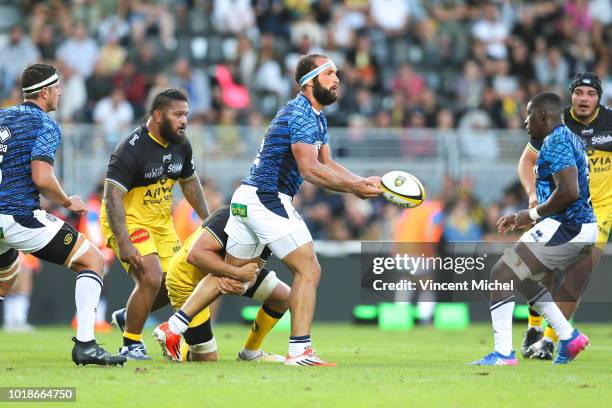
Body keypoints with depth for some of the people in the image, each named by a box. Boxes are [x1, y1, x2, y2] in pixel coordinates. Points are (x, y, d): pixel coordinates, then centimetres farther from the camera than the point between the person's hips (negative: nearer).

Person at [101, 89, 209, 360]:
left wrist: (207, 219, 18)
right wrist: (124, 244, -34)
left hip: (161, 221, 8)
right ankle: (131, 346, -7)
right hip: (127, 222, -8)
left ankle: (127, 317, 28)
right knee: (151, 278, -23)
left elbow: (189, 181, 19)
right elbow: (112, 196, -28)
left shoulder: (180, 146, 0)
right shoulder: (131, 150, -24)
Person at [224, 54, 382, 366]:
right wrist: (353, 187, -27)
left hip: (246, 199, 10)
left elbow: (326, 164, 19)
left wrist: (362, 182, 5)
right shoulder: (302, 114, -14)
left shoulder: (316, 117, 19)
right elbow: (309, 169, -23)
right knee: (308, 271, -9)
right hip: (268, 199, -10)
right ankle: (298, 351, -14)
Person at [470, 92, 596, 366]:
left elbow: (569, 192, -25)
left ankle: (503, 353, -9)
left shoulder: (555, 142, -14)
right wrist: (523, 217, 19)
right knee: (520, 277, 23)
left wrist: (532, 215, -12)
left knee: (501, 275, -6)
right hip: (585, 228, 10)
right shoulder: (570, 139, 18)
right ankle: (569, 337, 19)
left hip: (566, 228, -10)